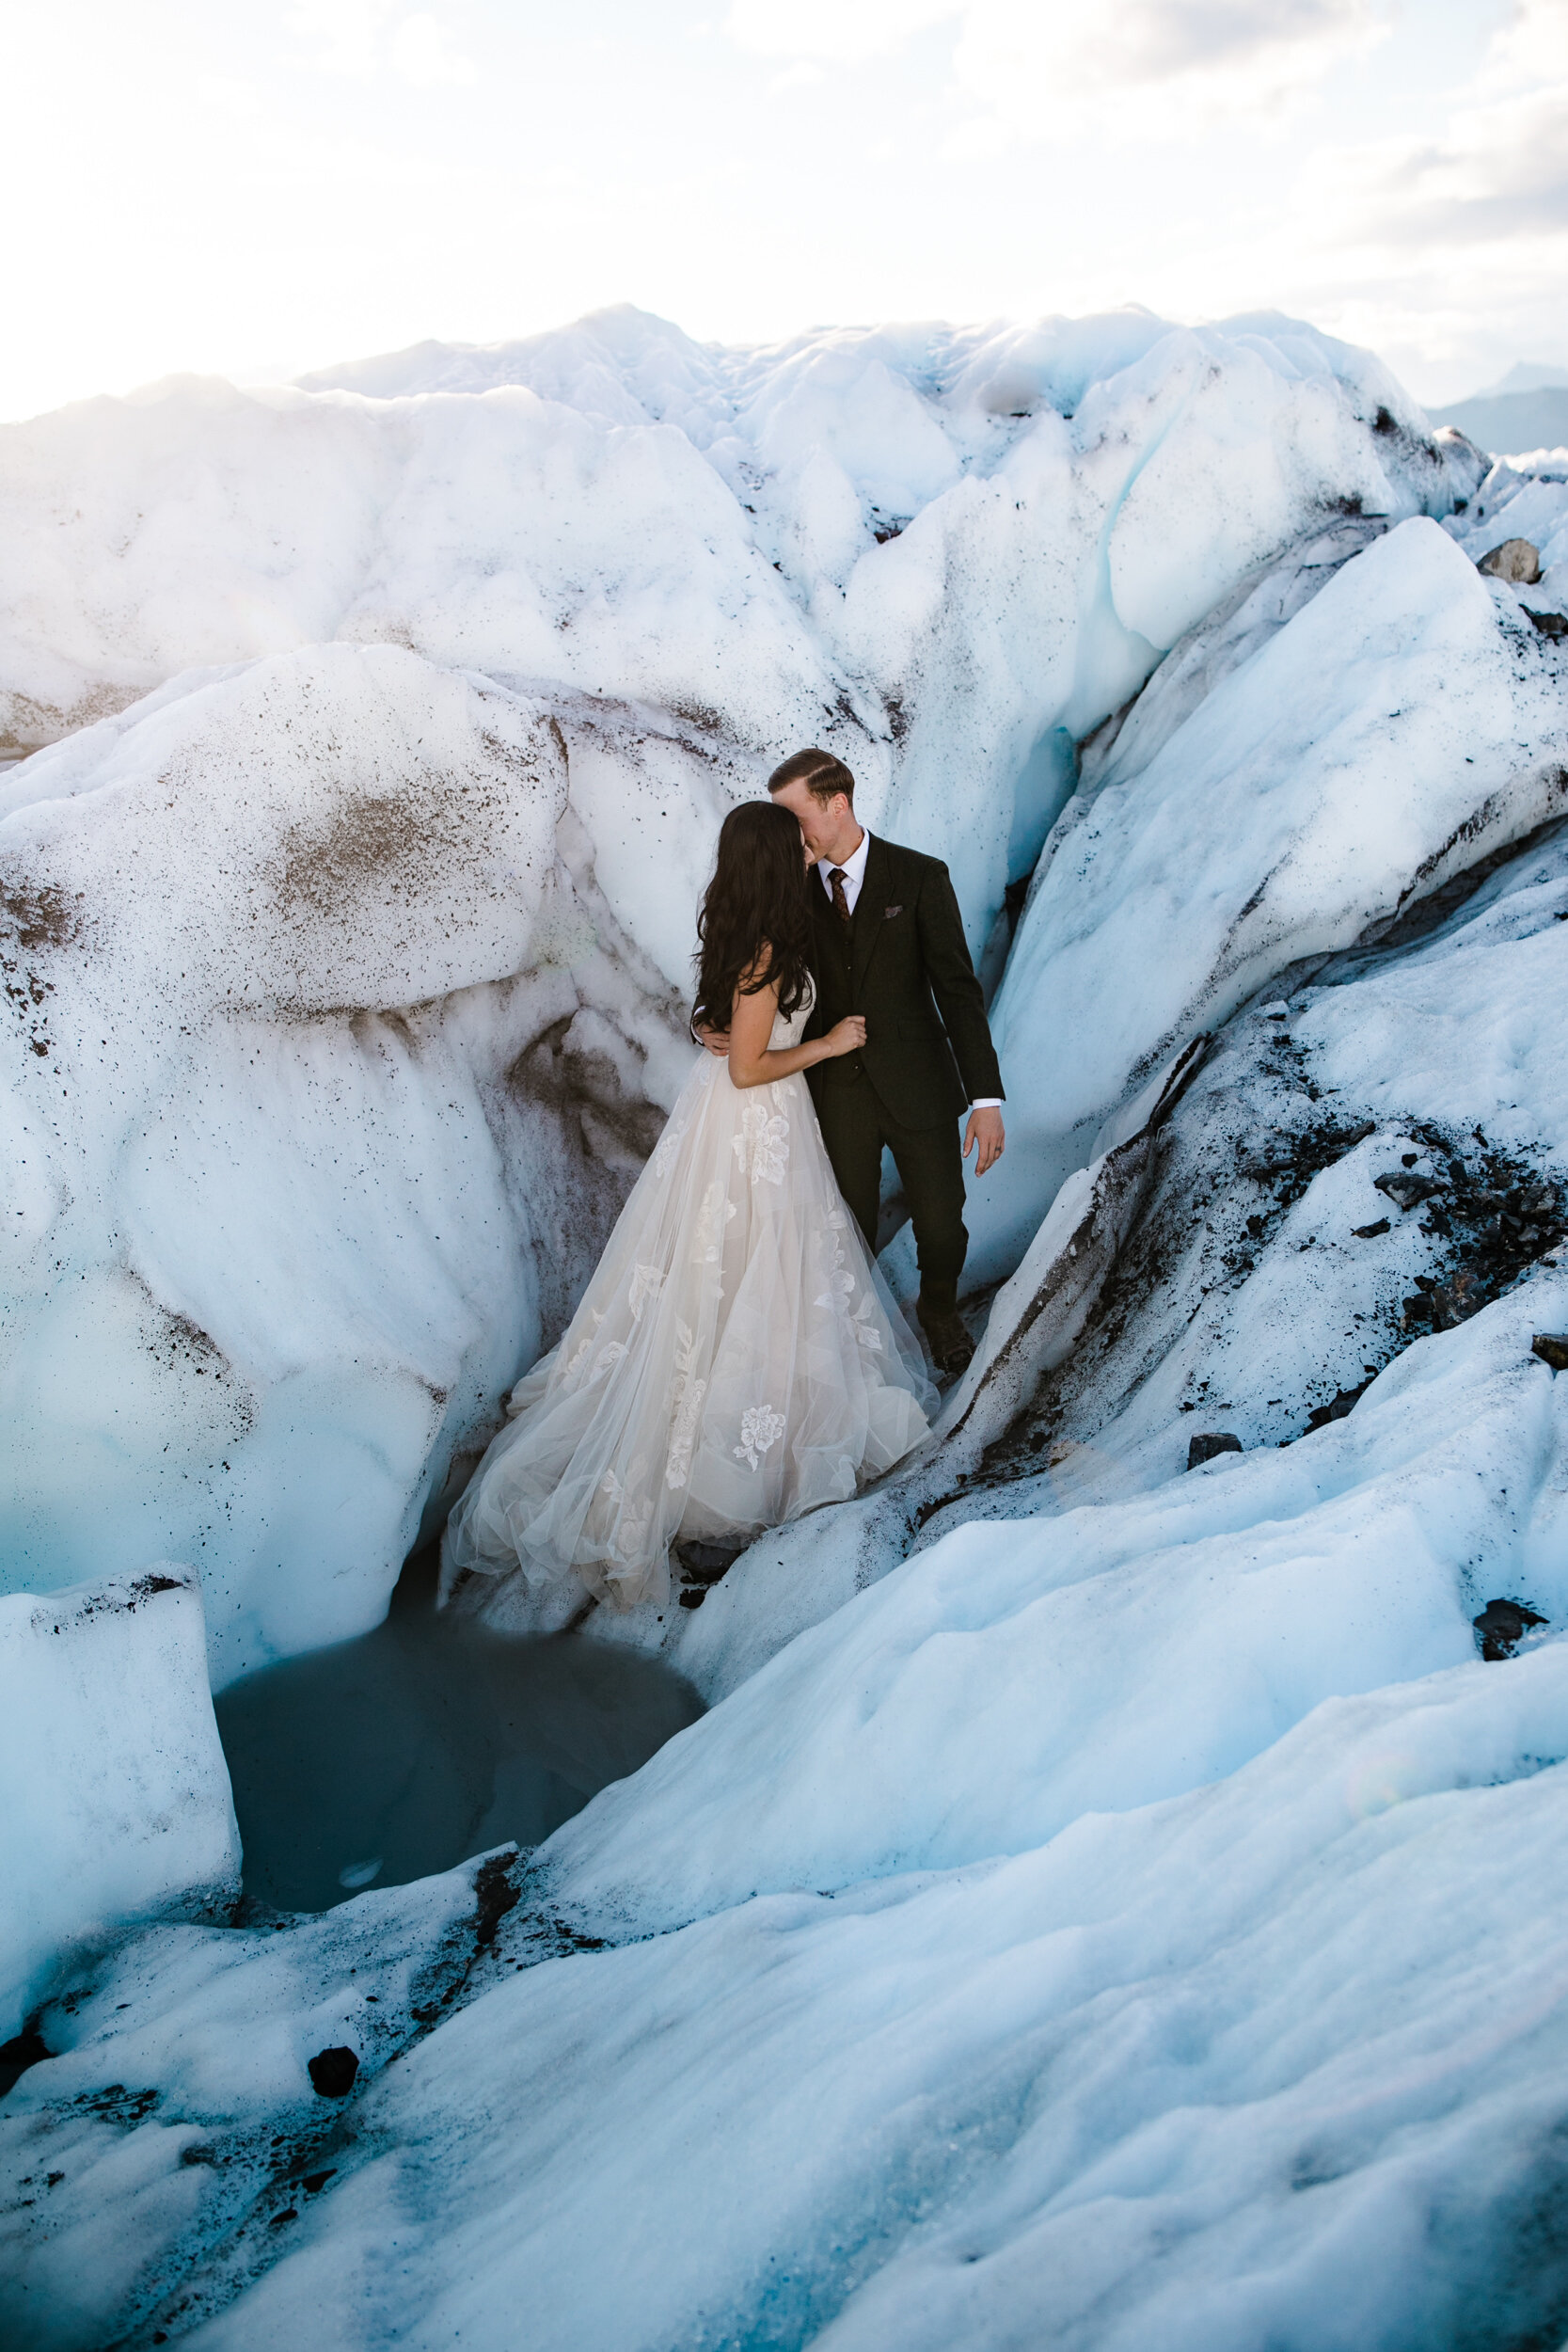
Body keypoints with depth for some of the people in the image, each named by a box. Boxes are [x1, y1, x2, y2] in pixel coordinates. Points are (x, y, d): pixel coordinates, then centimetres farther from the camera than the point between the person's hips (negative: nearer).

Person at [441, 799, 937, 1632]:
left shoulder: (739, 931, 2)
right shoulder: (765, 953, -25)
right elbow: (749, 1069, -22)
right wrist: (828, 1045, -12)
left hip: (730, 1121, 9)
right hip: (754, 1130, -9)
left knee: (713, 1276, 19)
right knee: (745, 1282, 4)